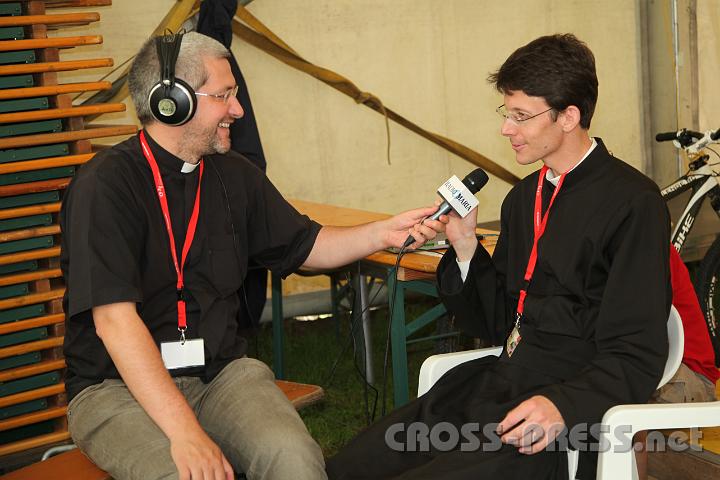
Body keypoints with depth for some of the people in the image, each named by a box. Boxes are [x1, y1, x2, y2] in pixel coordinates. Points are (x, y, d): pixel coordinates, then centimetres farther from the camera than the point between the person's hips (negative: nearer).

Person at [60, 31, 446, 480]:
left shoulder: (234, 175, 10)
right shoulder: (106, 184, -12)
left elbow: (306, 246, 25)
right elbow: (114, 319, -21)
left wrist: (384, 233, 6)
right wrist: (184, 431, -29)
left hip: (220, 371, 5)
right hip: (117, 387, -5)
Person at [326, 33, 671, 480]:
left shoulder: (633, 203, -9)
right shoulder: (524, 197, 15)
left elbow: (636, 358, -12)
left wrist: (562, 405, -29)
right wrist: (466, 247, 3)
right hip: (493, 390, 7)